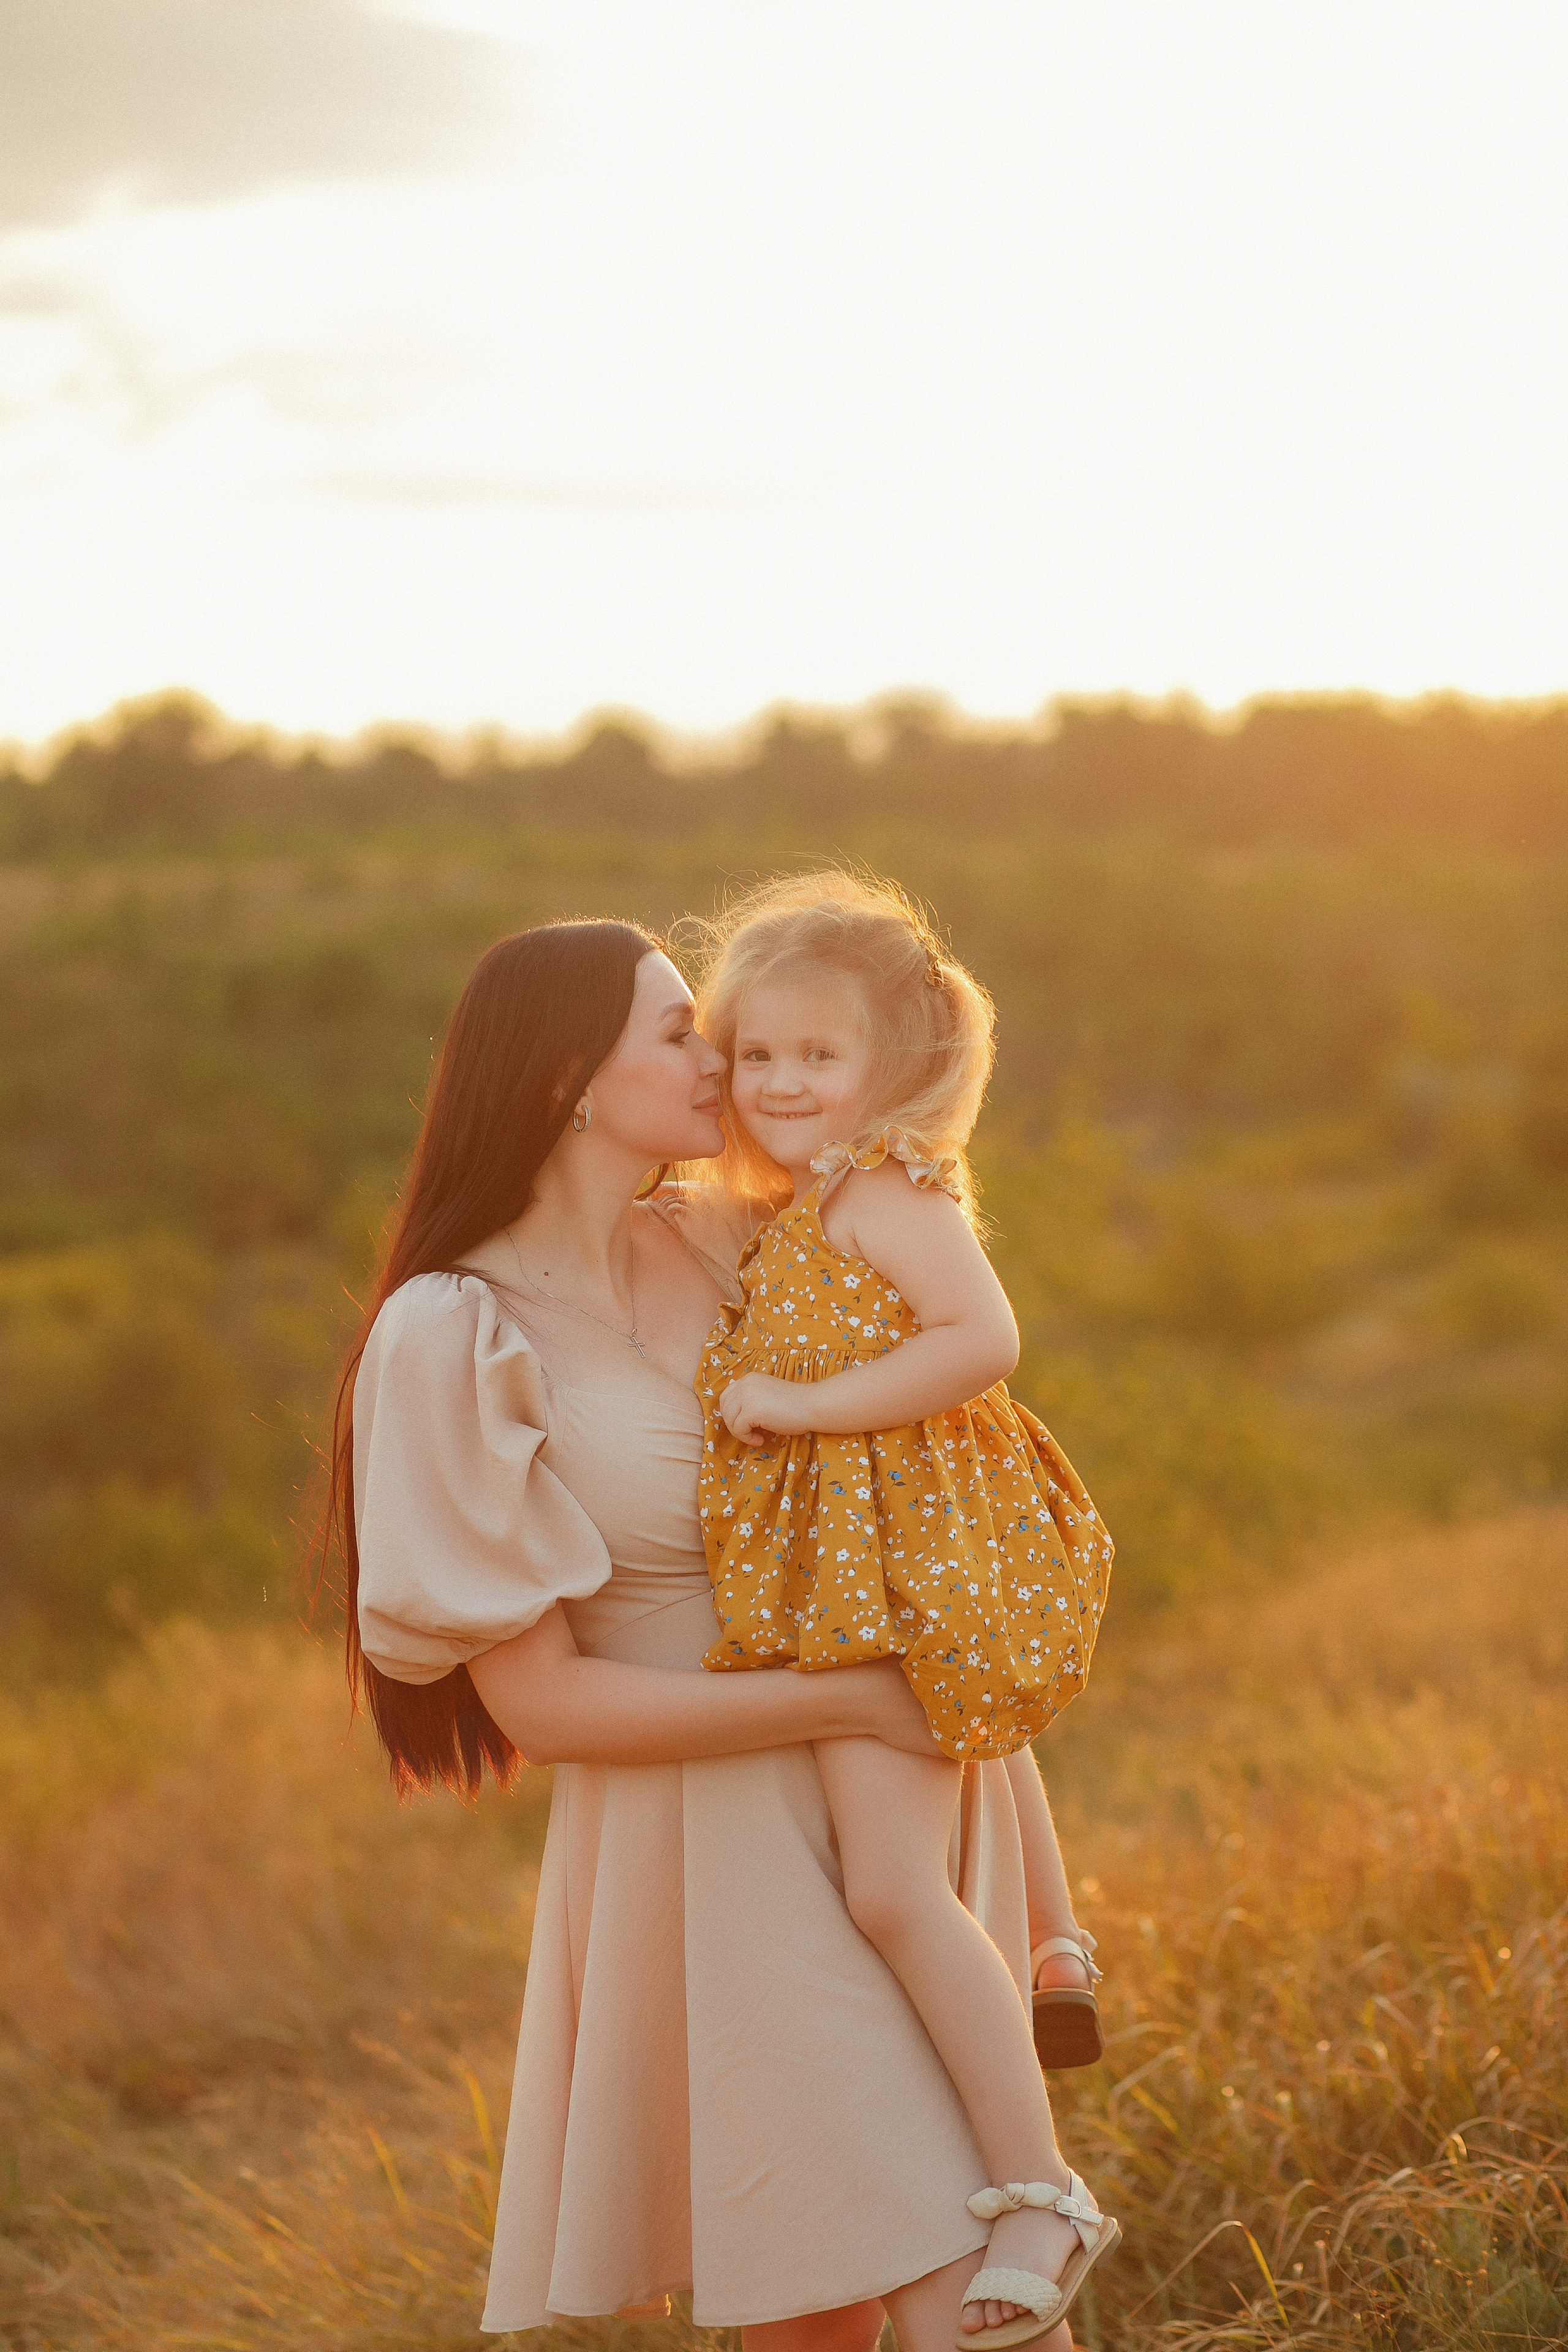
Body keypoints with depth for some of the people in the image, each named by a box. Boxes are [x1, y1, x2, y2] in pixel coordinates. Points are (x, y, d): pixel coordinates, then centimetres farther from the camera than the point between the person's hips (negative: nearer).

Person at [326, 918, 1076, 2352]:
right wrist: (852, 1703, -17)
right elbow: (537, 1700, -15)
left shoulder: (709, 1243, 4)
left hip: (872, 1806, 6)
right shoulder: (457, 1336, -15)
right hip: (712, 1843, -6)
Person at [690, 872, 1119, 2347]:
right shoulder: (798, 1219, 19)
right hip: (841, 1587, 11)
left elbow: (981, 1342, -25)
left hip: (904, 1581, -11)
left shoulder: (885, 1195, -11)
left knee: (890, 1882, -17)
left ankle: (1040, 2195, -13)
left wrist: (801, 1403, -21)